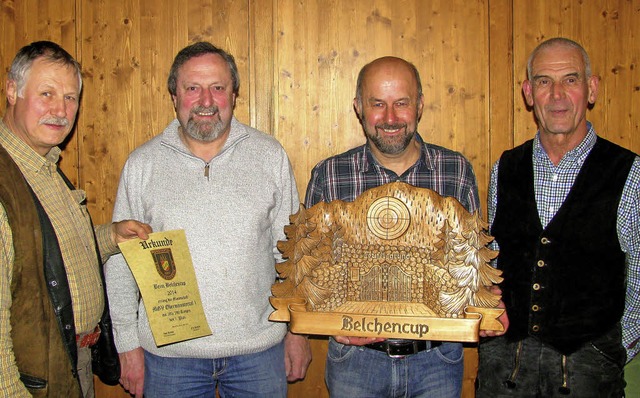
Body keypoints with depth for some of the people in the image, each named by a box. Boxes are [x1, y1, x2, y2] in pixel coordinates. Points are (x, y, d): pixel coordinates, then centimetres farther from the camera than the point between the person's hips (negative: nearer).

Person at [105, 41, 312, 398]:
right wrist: (128, 343, 2)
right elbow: (121, 260, 3)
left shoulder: (270, 156, 0)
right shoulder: (143, 164, -1)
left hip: (259, 348, 0)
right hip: (169, 352, 0)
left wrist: (298, 331, 3)